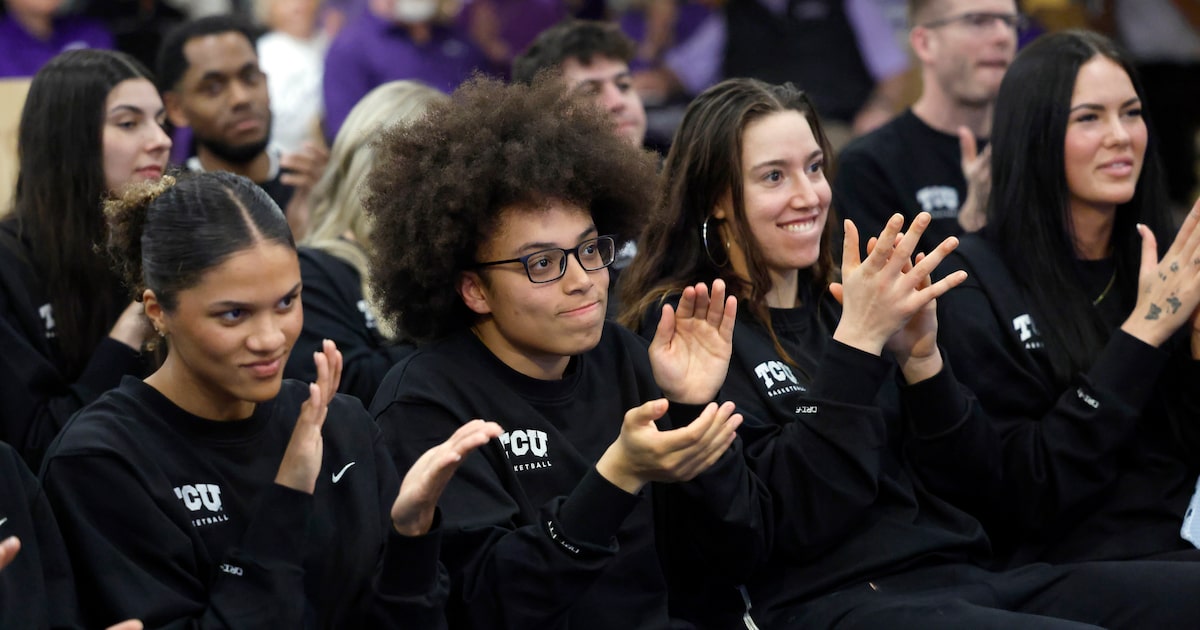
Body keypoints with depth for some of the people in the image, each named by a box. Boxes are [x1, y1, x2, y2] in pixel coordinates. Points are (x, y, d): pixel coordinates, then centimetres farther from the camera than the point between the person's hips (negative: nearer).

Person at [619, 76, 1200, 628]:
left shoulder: (833, 301, 20)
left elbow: (978, 476, 15)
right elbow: (795, 522, -12)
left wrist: (919, 356, -2)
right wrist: (857, 343, -14)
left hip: (966, 577, 7)